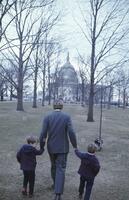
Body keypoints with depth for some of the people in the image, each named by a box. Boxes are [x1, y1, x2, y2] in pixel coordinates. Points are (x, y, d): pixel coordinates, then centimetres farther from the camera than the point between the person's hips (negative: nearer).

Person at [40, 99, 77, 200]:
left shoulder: (47, 117, -7)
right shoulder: (67, 117, -10)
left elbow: (43, 134, -12)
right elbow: (71, 133, -17)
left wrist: (41, 147, 1)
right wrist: (75, 145, -3)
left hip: (51, 147, 2)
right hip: (63, 147, -2)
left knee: (54, 166, 24)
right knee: (61, 169, 1)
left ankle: (56, 184, 45)